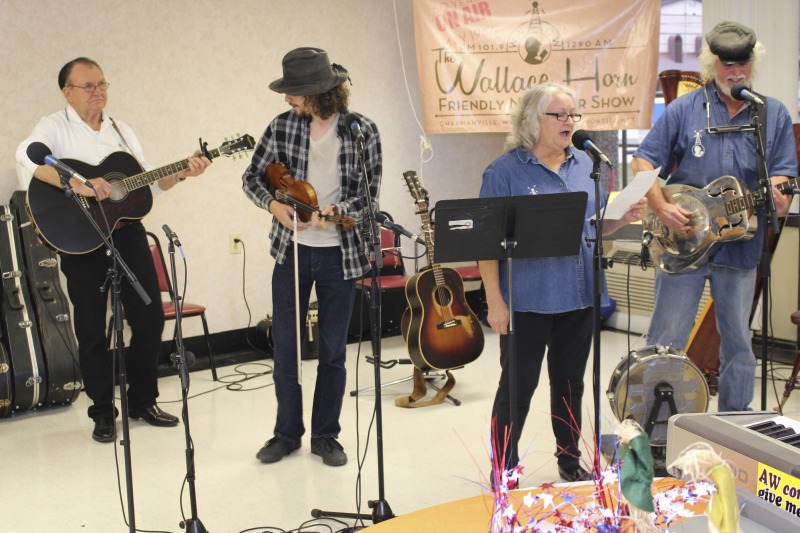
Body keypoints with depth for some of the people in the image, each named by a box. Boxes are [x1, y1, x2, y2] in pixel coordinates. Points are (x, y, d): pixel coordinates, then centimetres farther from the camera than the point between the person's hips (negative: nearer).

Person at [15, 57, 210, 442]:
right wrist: (77, 184, -36)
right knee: (92, 329, 3)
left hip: (127, 232, 5)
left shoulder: (121, 131, 13)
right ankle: (103, 412, 17)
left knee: (150, 317, 5)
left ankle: (142, 400, 22)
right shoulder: (55, 127, -4)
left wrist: (181, 174, -2)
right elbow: (26, 158, -26)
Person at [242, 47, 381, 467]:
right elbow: (252, 177, 6)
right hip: (292, 249, 1)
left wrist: (333, 212, -23)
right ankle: (287, 432, 23)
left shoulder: (362, 131, -6)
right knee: (285, 346, 6)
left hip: (340, 254, -1)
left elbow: (369, 194, -6)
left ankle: (326, 435, 23)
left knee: (333, 350, 8)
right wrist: (274, 204, -13)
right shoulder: (282, 126, -1)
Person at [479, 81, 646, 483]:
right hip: (527, 300, -5)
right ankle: (503, 470, 17)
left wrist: (624, 217, -4)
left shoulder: (584, 164, 11)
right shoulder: (505, 171, -7)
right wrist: (495, 301, -15)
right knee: (517, 387, 3)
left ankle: (570, 460, 32)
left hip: (579, 298, 5)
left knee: (570, 384, 17)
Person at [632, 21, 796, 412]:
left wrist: (777, 196, -19)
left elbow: (782, 173, 5)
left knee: (738, 341, 12)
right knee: (666, 340, 2)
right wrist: (663, 208, -14)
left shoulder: (774, 114, 8)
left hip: (741, 245, 3)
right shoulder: (685, 109, 1)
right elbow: (643, 161, 0)